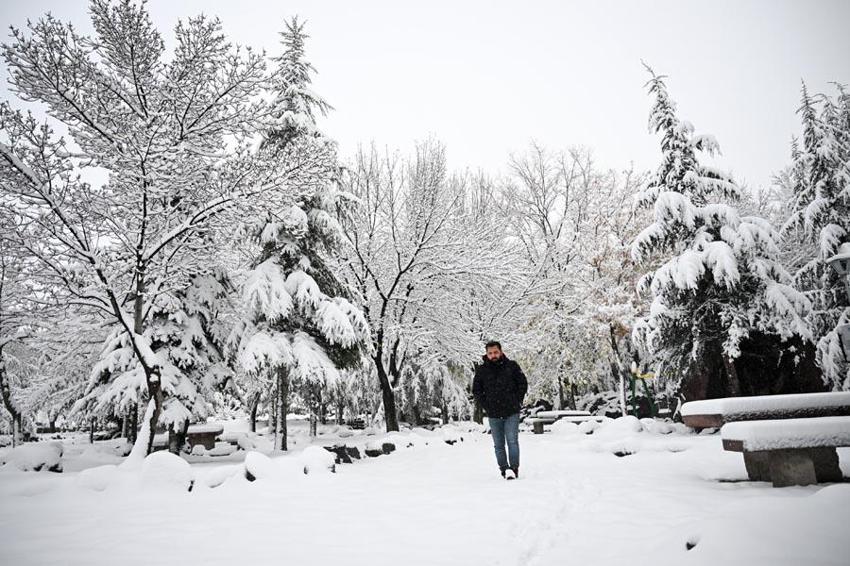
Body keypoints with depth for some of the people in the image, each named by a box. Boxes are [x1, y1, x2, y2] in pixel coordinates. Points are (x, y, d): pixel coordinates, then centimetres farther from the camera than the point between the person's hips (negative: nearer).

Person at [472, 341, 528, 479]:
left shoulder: (512, 366, -1)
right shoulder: (481, 370, 1)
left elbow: (523, 384, 7)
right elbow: (476, 391, 10)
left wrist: (517, 402, 1)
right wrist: (486, 405, 1)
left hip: (512, 412, -2)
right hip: (493, 415, 2)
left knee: (512, 441, -7)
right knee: (499, 445, 8)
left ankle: (514, 469, -1)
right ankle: (504, 469, 19)